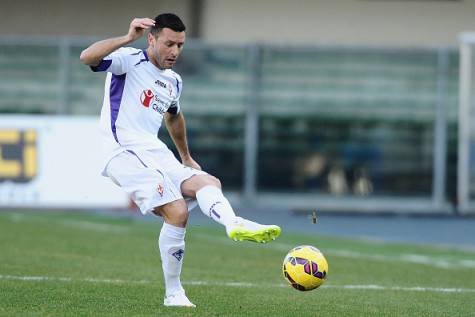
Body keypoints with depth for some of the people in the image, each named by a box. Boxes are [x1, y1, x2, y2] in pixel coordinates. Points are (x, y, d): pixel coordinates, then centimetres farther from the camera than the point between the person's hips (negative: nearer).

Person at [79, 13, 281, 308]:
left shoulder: (174, 81, 20)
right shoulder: (129, 61, -4)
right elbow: (87, 57, -24)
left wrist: (186, 158, 49)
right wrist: (128, 38, -34)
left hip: (156, 155, 8)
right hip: (125, 154, -8)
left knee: (207, 182, -16)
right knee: (177, 212, -22)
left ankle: (234, 224, -36)